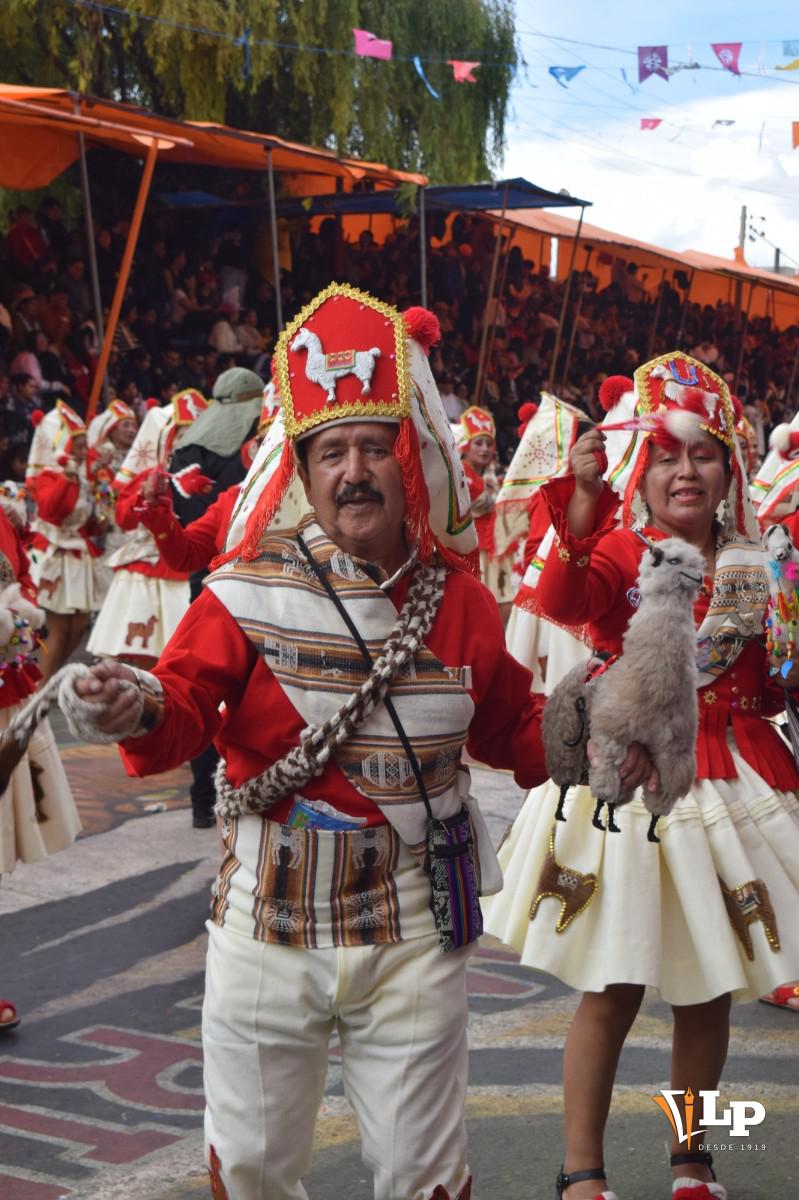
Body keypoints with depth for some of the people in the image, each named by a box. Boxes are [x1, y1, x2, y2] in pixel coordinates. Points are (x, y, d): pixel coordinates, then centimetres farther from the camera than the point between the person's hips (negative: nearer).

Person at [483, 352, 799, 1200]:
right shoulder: (619, 551, -5)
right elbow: (563, 602, -30)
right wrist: (582, 496, -43)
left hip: (726, 779, 4)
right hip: (627, 782, -4)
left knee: (708, 989, 11)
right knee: (613, 988, 0)